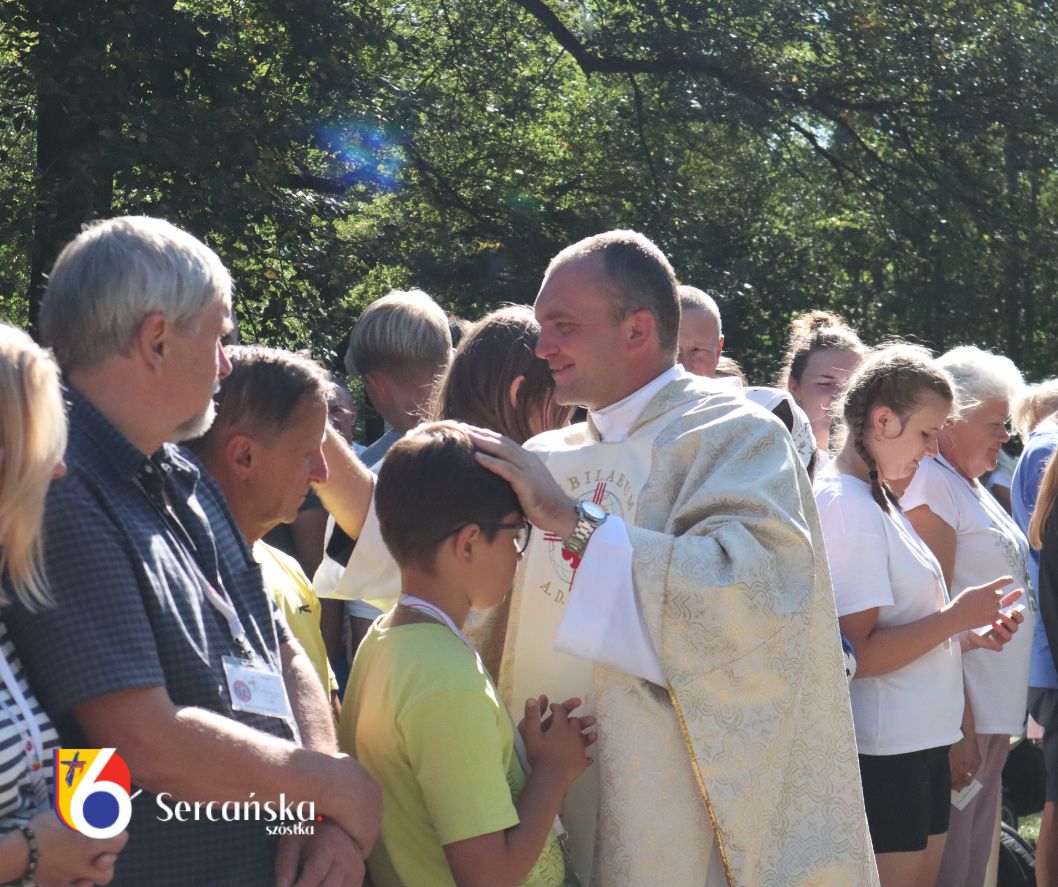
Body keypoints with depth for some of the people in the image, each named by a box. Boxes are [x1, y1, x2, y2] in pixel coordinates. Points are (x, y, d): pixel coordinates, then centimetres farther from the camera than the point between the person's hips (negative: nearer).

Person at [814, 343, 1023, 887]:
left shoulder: (874, 496, 14)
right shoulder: (848, 506, -17)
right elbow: (858, 653, -23)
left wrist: (966, 635, 6)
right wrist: (957, 616, -15)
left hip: (921, 741, 10)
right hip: (883, 754, -10)